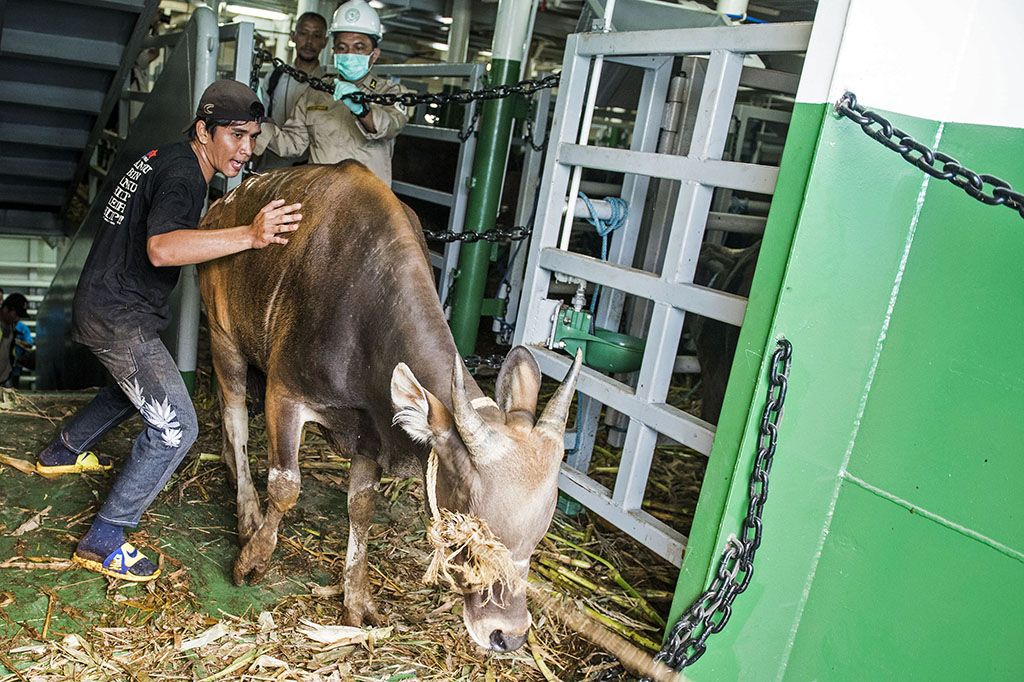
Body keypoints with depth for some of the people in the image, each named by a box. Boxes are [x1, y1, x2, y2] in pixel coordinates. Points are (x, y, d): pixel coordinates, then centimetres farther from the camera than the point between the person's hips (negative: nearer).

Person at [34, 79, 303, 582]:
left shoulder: (165, 158, 9)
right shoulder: (183, 177, -22)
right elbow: (161, 248, -41)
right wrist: (250, 236, -51)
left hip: (101, 305, 10)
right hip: (119, 315, -10)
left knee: (140, 386, 33)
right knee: (174, 425, -11)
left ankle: (63, 452, 51)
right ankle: (102, 542, -2)